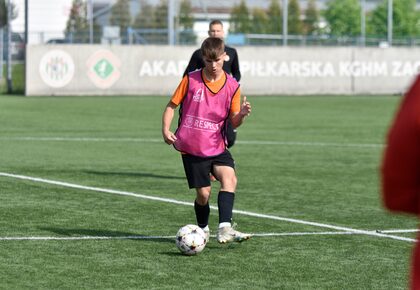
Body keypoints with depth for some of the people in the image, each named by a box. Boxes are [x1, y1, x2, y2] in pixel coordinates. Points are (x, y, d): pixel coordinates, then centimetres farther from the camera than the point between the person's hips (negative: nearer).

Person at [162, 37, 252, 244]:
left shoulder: (232, 86, -2)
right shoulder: (191, 80, -4)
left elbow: (234, 123, 1)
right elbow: (172, 105, 4)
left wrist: (241, 114, -22)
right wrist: (165, 129, -11)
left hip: (217, 147, 1)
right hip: (191, 147, -1)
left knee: (229, 178, -24)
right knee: (203, 193, 0)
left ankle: (225, 229, -32)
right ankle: (203, 230, 28)